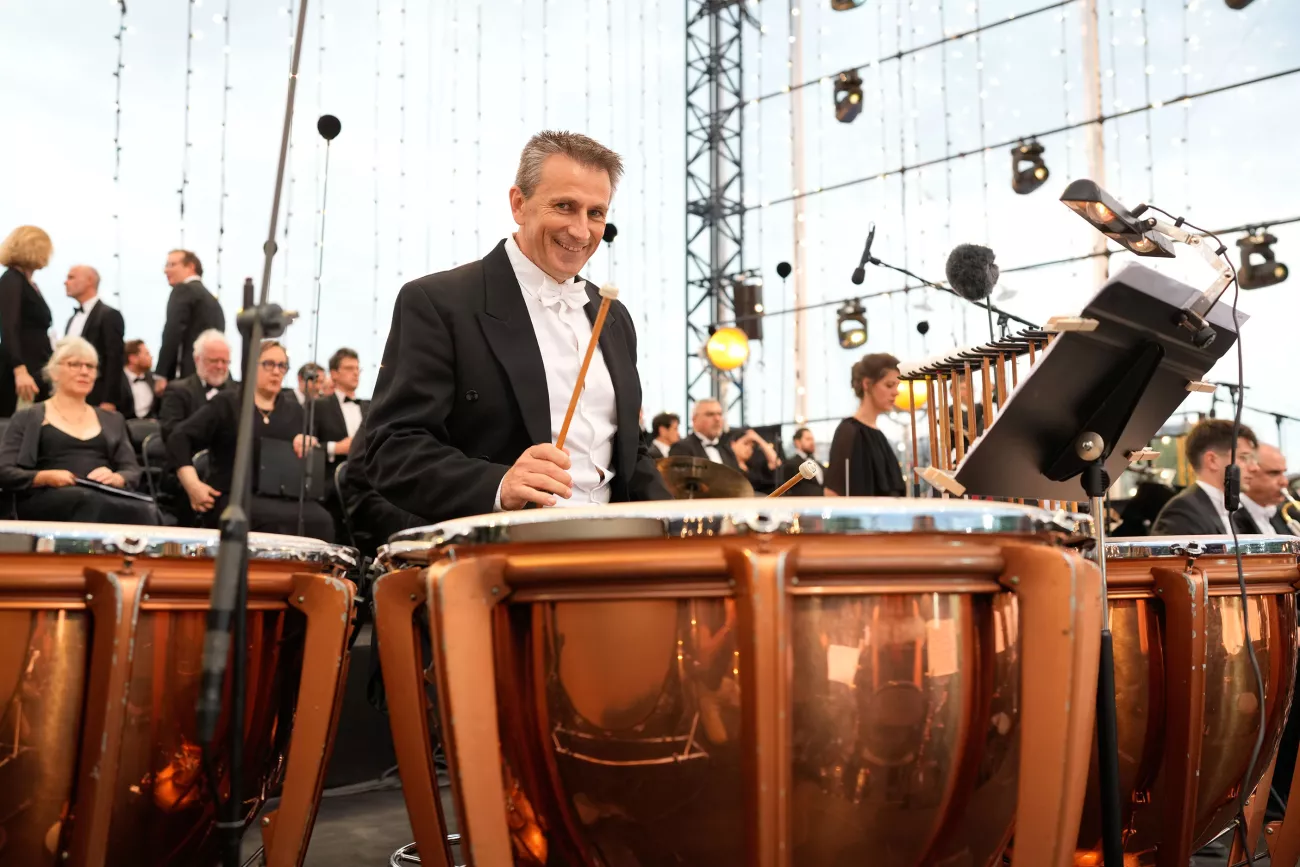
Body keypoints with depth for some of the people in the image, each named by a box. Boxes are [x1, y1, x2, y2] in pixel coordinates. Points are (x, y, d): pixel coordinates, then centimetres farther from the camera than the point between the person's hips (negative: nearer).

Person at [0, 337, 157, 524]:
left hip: (104, 496, 2)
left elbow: (133, 471, 17)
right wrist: (46, 477, -12)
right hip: (48, 499, -2)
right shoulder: (28, 418, 16)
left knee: (144, 509, -37)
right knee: (92, 501, -41)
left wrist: (115, 478, -7)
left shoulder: (112, 420, 26)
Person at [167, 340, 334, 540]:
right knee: (280, 521, -35)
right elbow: (179, 438, 1)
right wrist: (193, 484, -12)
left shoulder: (293, 410, 20)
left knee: (320, 521, -29)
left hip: (286, 499, 4)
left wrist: (308, 442, -3)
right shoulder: (226, 404, 8)